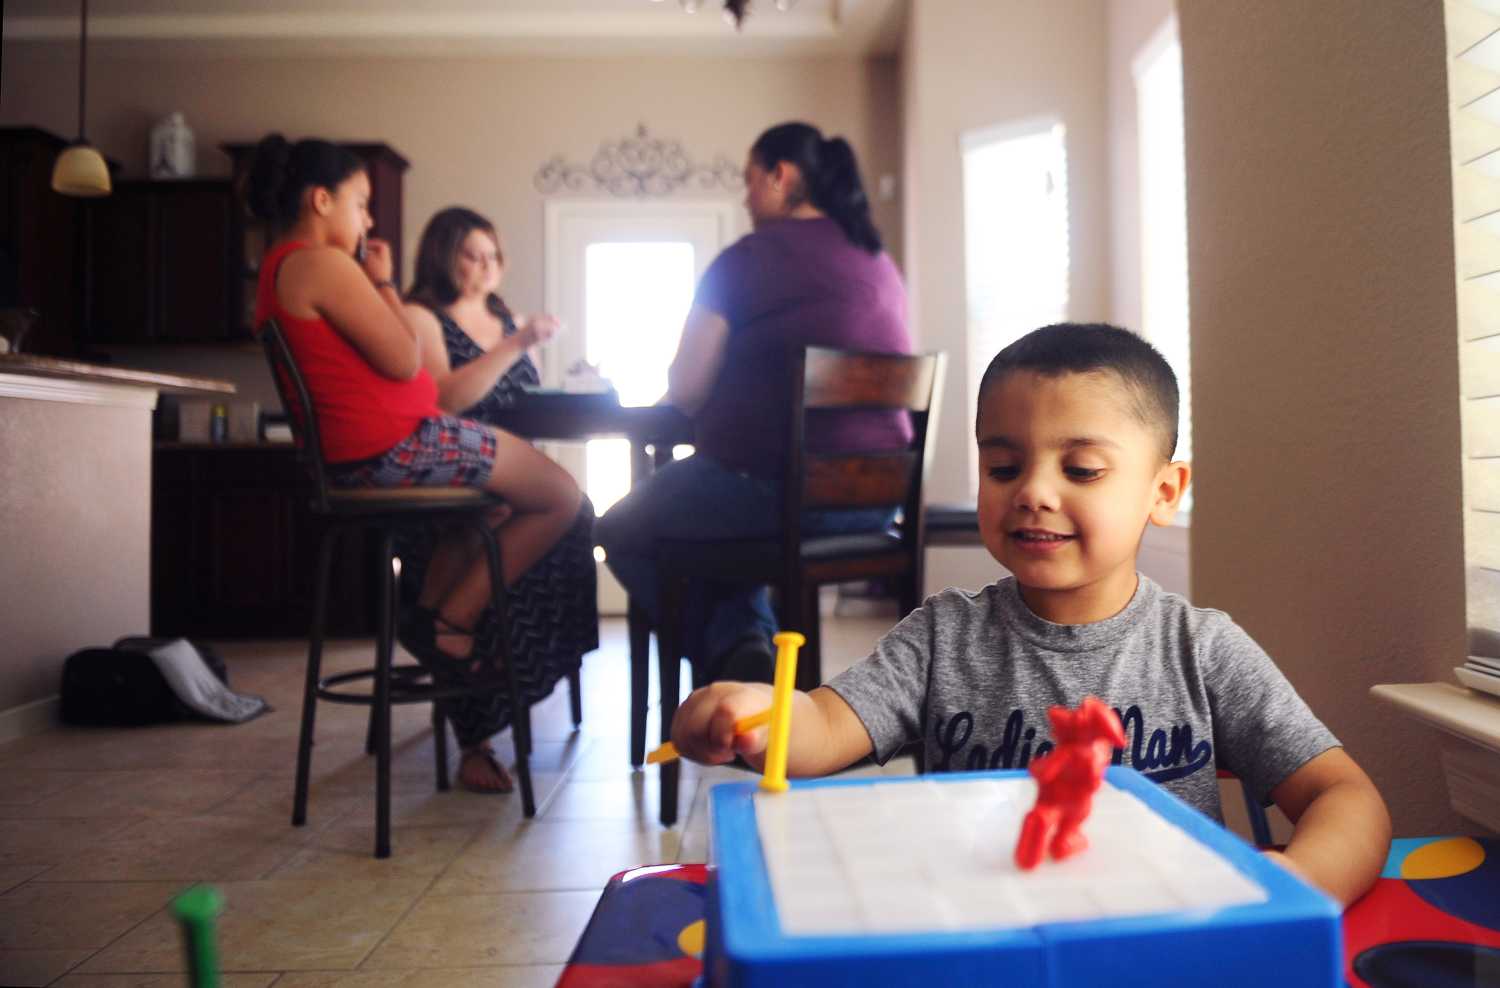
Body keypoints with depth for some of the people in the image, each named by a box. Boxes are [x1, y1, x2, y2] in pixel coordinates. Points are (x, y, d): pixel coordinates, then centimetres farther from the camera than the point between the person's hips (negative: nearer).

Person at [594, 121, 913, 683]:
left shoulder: (750, 258, -6)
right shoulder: (880, 263, 13)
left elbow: (684, 392, -6)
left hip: (777, 490, -7)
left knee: (620, 532, 19)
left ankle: (734, 645, 4)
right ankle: (752, 643, 16)